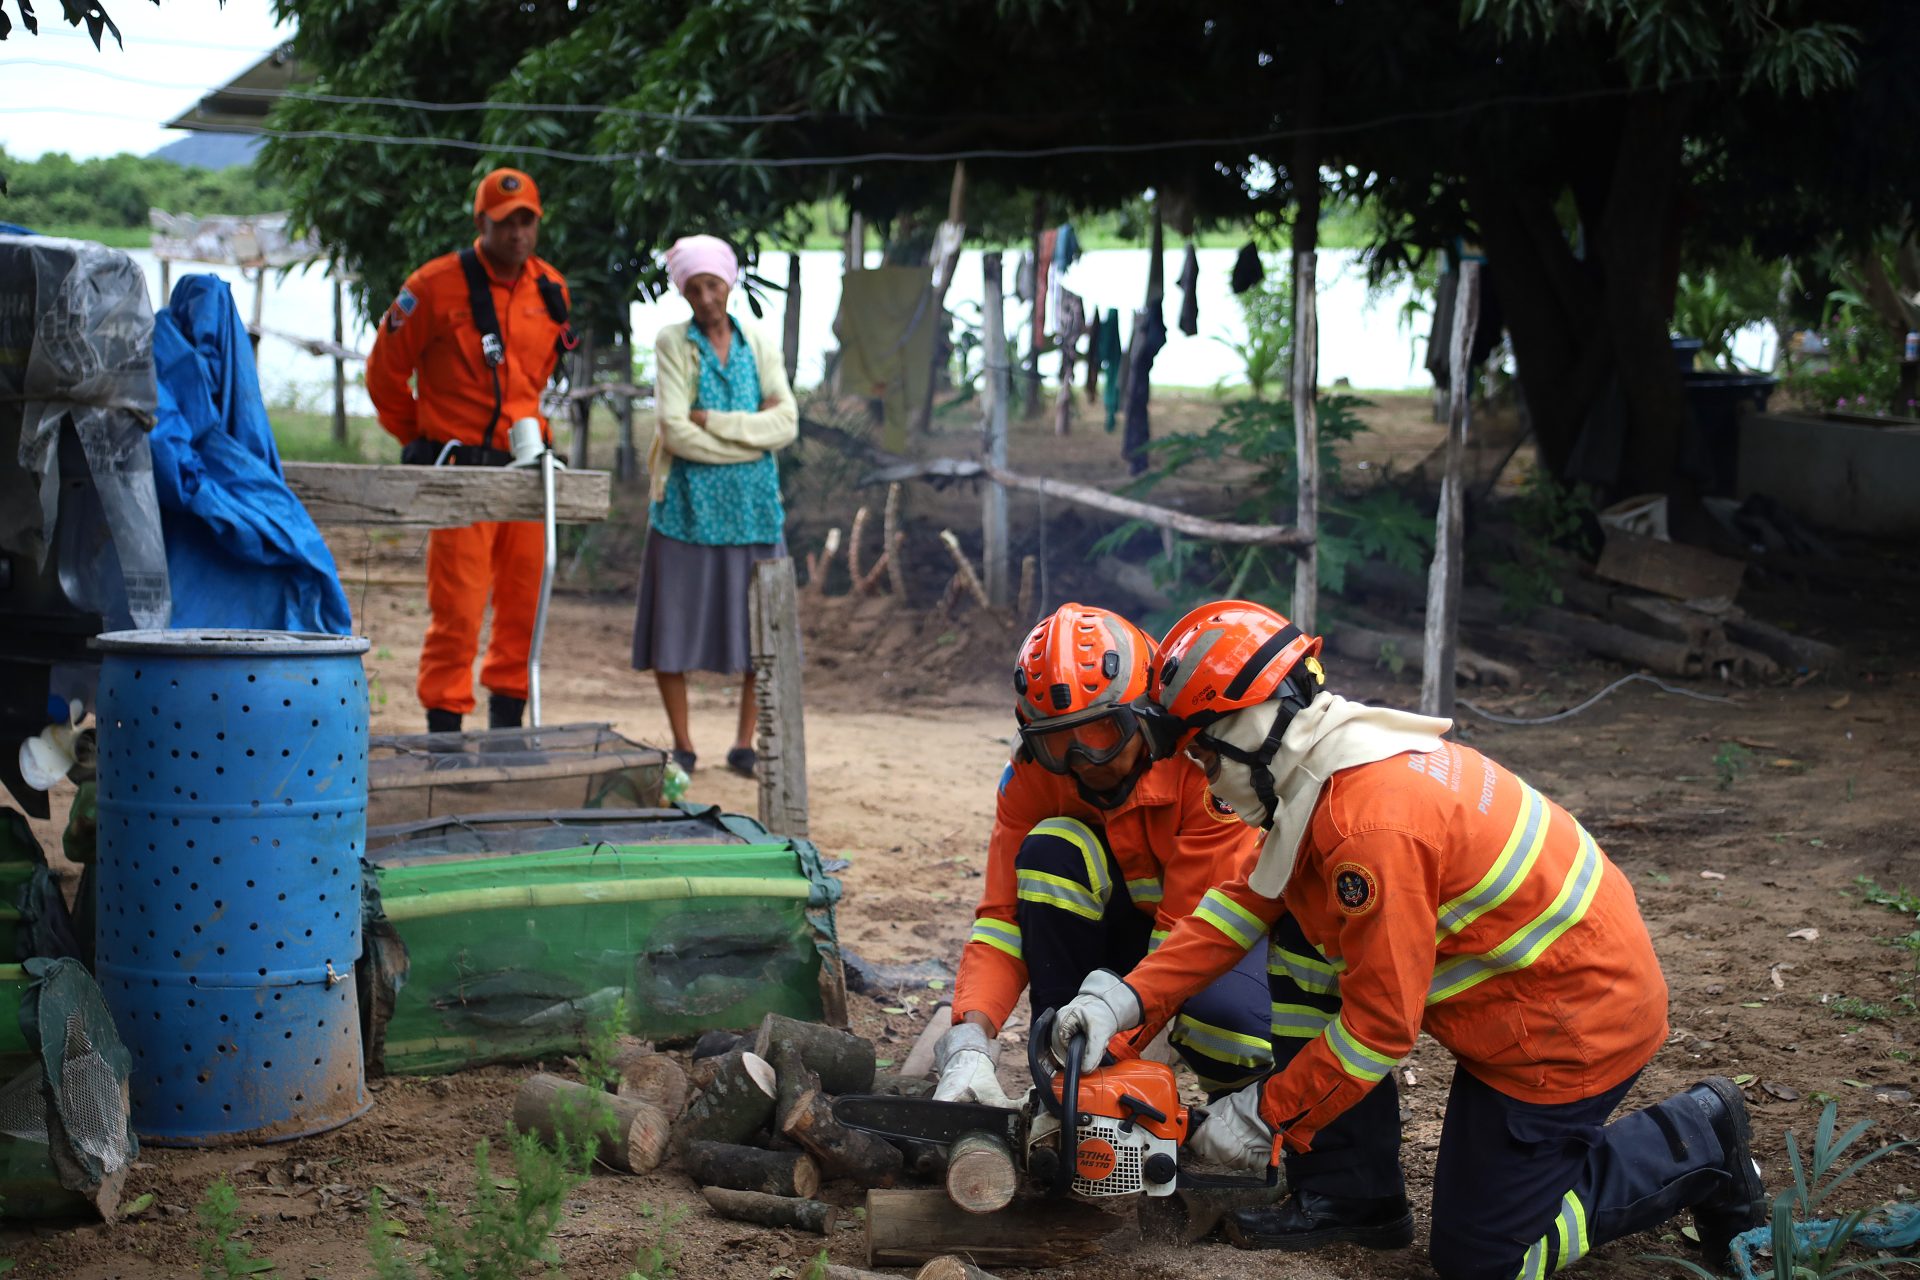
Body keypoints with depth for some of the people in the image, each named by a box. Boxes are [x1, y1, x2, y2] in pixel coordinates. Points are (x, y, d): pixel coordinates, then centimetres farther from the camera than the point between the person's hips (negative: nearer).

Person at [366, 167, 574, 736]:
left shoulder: (551, 291, 9)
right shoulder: (437, 285, -8)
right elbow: (385, 369, 2)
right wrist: (419, 441, 8)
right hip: (460, 470, -6)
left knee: (524, 601, 9)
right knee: (457, 608, -8)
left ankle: (507, 720, 20)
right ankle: (444, 724, -2)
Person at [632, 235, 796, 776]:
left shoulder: (758, 344, 7)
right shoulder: (672, 342, -1)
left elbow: (787, 422, -4)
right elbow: (676, 430, -12)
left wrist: (716, 421, -13)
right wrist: (752, 435, -10)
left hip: (752, 503, 3)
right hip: (689, 501, -3)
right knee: (675, 623, -1)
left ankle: (745, 743, 14)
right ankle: (682, 746, 11)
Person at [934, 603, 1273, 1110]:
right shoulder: (1033, 775, -15)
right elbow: (1002, 916, -18)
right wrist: (969, 1045, -36)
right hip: (1125, 929, 4)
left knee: (1233, 1026, -39)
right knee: (1051, 849, -27)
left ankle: (1240, 1099, 1)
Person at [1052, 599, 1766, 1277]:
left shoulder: (1376, 827, -30)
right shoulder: (1323, 772, -1)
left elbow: (1382, 1024, -25)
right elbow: (1245, 903, 6)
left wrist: (1263, 1117, -15)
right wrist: (1128, 1000, -4)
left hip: (1574, 1022, -9)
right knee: (1302, 933, 3)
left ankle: (1695, 1145, 13)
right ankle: (1350, 1196, 10)